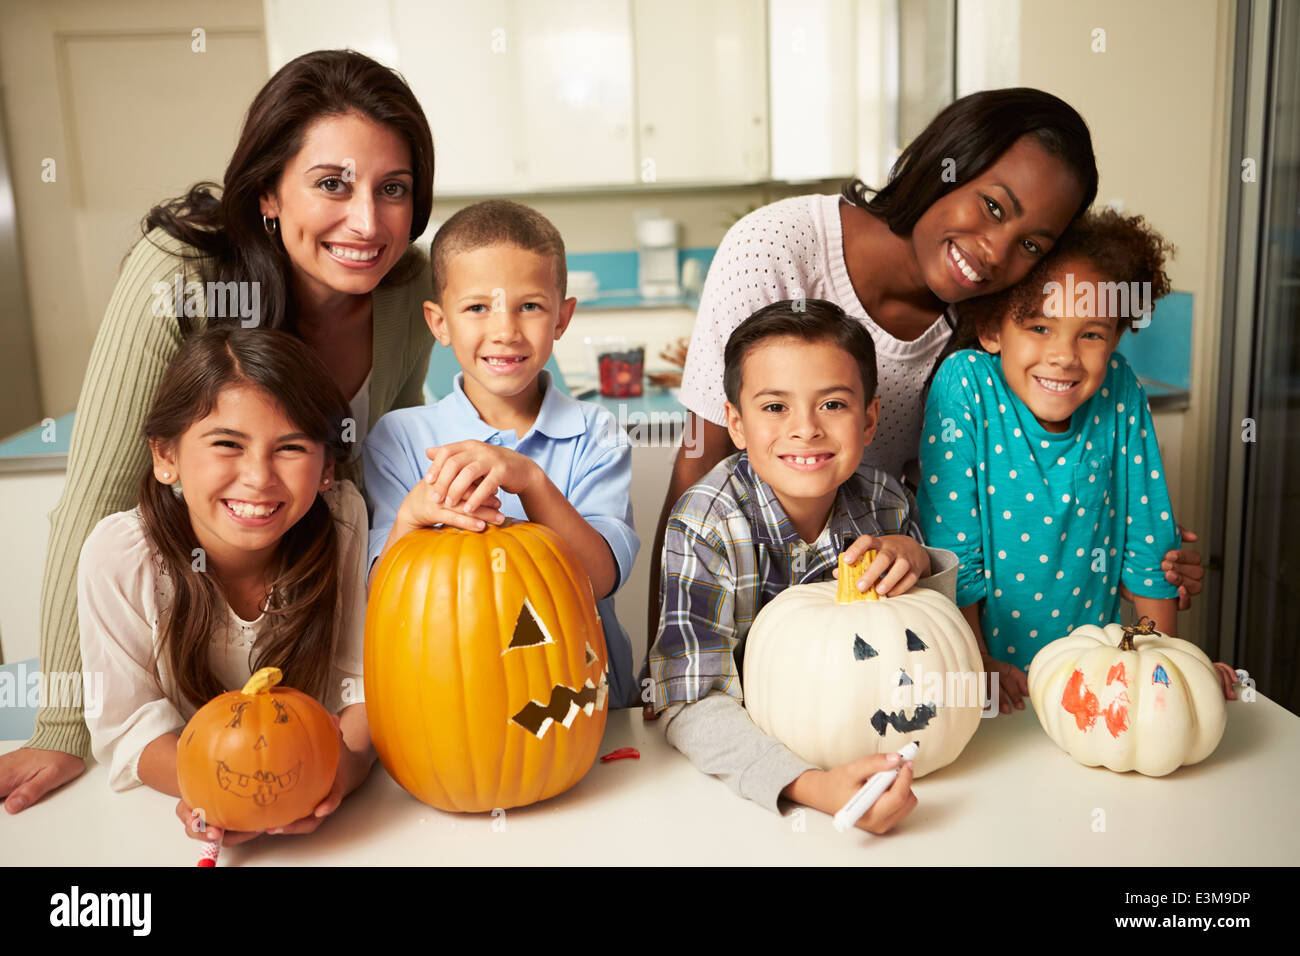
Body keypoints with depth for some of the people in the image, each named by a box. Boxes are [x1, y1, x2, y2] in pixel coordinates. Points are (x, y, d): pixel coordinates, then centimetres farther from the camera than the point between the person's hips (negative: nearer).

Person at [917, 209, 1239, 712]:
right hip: (992, 658, -4)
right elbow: (950, 546, -13)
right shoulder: (964, 384, -16)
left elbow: (1148, 536, 3)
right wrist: (975, 663, -10)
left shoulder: (1119, 390, -6)